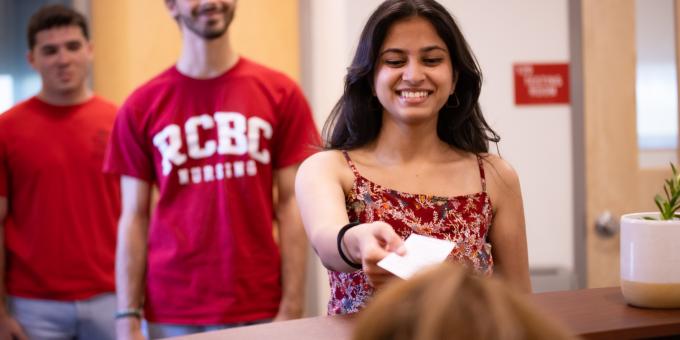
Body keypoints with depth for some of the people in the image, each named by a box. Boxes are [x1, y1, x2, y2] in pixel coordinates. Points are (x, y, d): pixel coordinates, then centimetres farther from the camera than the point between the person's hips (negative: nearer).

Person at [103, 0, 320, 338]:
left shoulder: (280, 93, 1)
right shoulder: (141, 107, 3)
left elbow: (290, 205, 0)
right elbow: (134, 218, 3)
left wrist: (291, 310, -5)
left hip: (260, 309, 0)